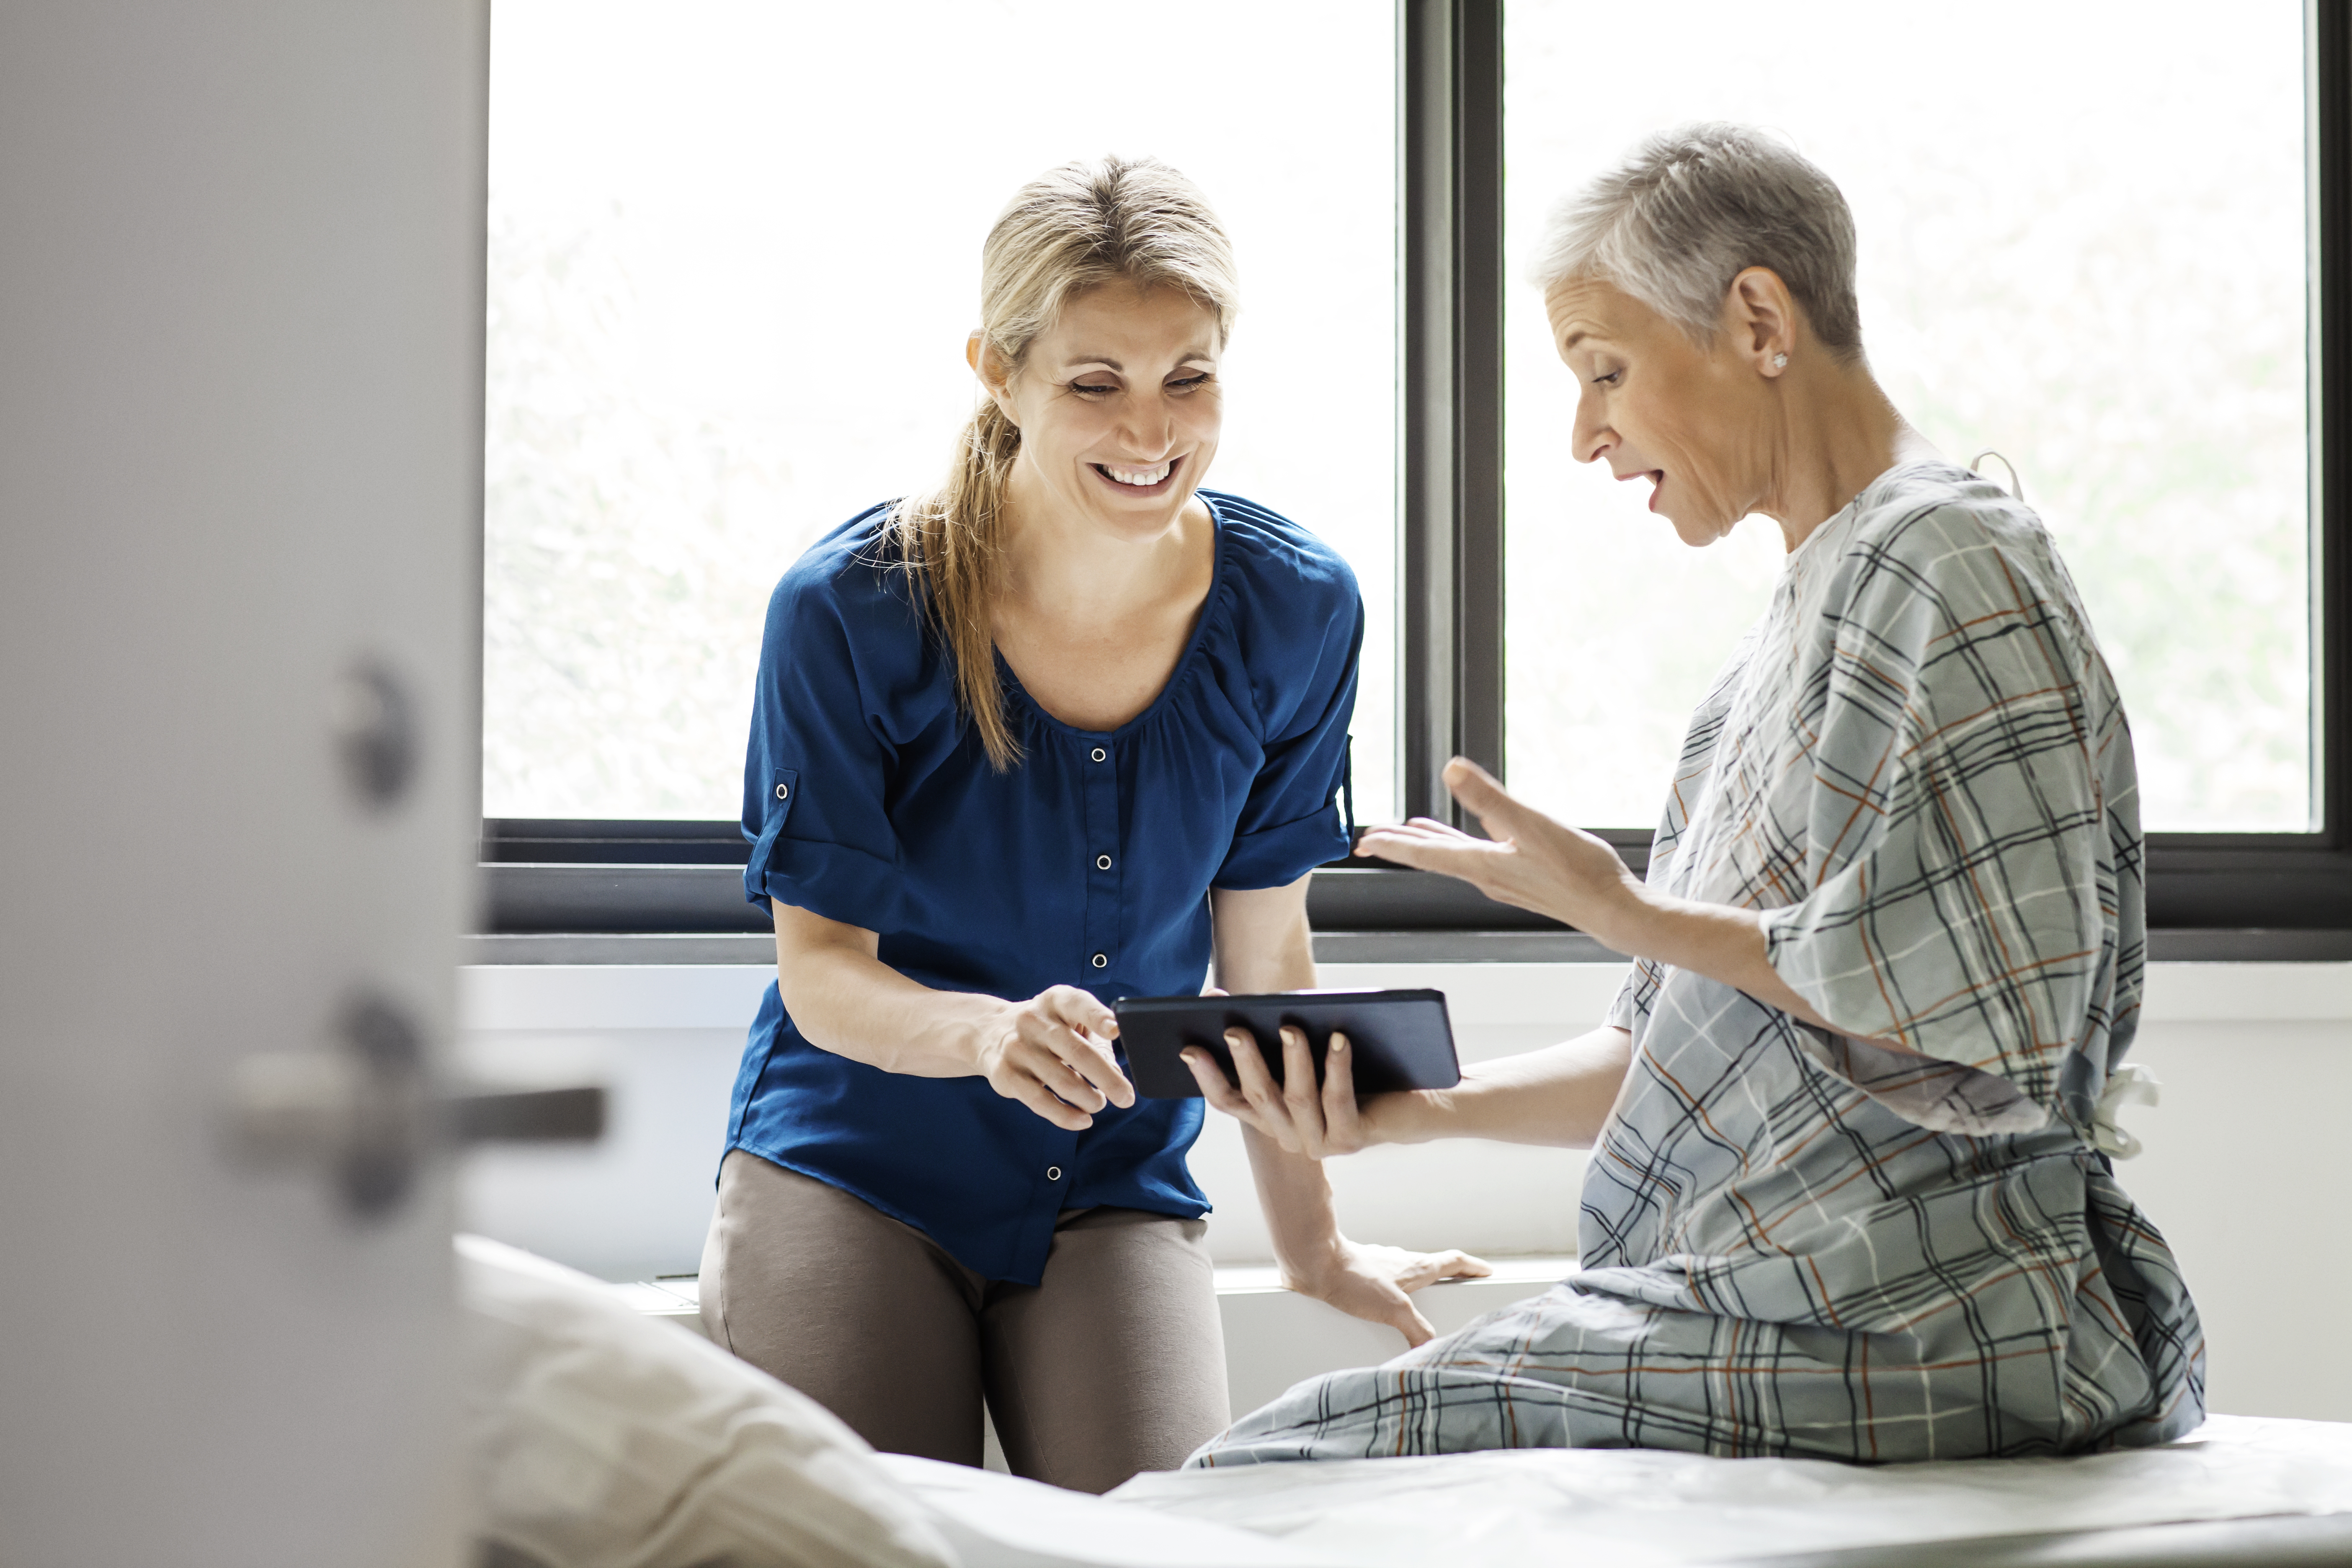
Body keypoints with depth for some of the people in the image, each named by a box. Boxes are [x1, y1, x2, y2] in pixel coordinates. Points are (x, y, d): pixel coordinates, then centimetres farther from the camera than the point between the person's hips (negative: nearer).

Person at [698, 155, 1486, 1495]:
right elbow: (823, 971, -14)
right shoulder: (850, 611, -16)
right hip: (853, 1167, -2)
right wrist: (988, 1034, -36)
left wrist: (1315, 1249, 11)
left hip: (1119, 1189, 2)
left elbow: (1266, 955, 4)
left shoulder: (1297, 613, -7)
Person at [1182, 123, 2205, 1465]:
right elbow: (1676, 1054, 18)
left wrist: (1624, 911, -12)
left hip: (1922, 1350, -10)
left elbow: (1982, 1025, -20)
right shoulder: (1814, 610, 20)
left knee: (1270, 1473, -15)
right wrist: (1410, 1111, 4)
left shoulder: (1943, 562, -11)